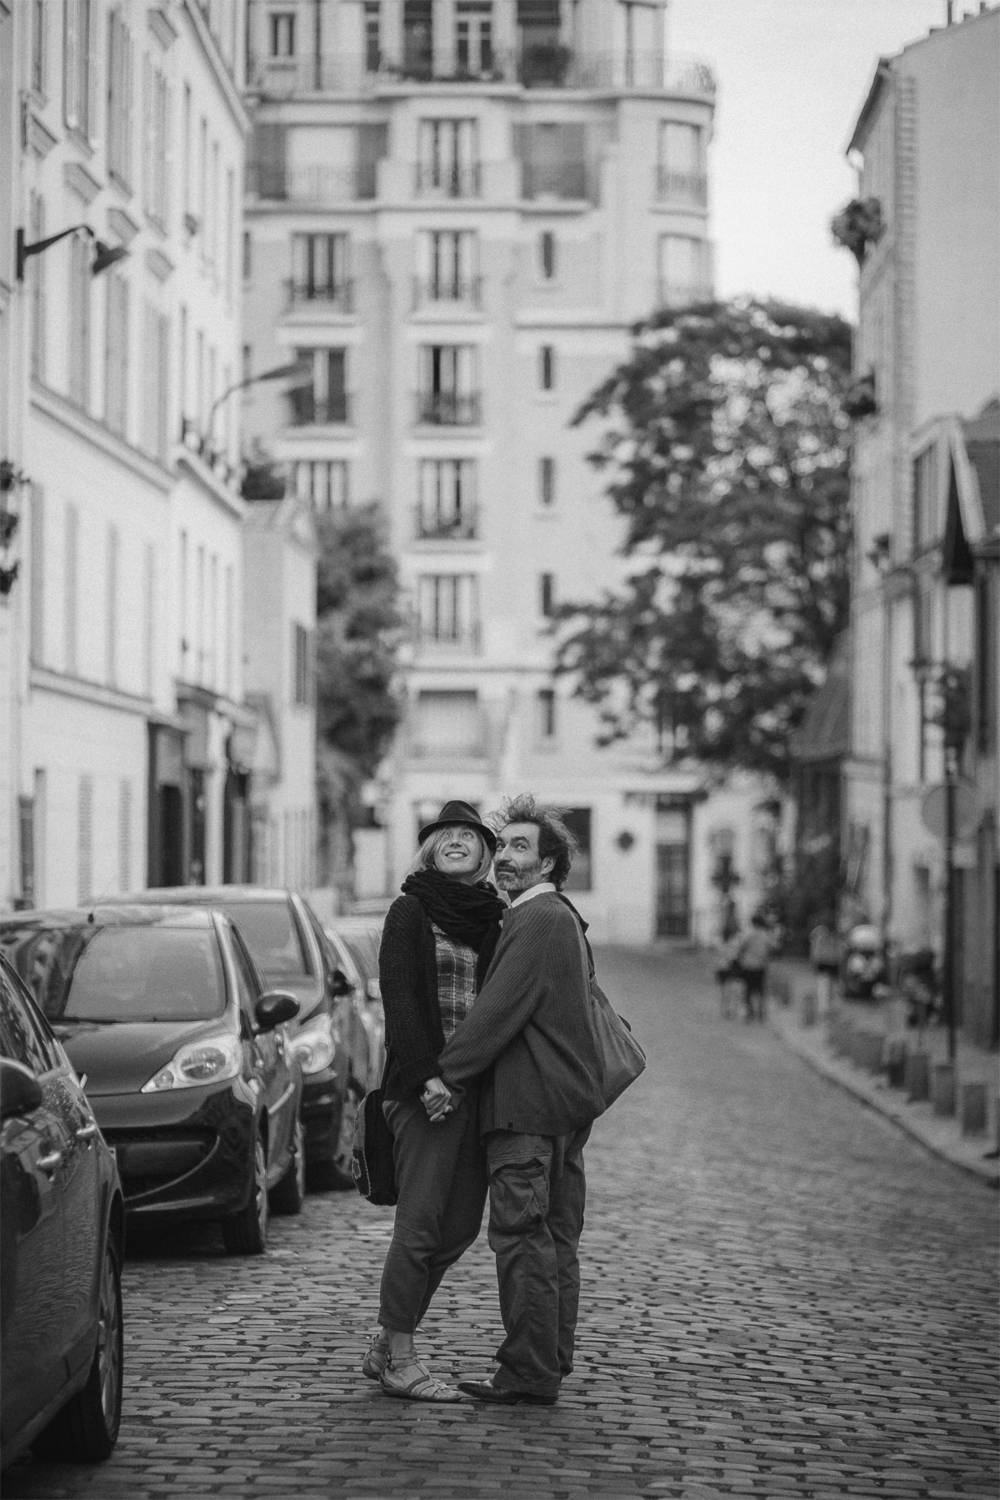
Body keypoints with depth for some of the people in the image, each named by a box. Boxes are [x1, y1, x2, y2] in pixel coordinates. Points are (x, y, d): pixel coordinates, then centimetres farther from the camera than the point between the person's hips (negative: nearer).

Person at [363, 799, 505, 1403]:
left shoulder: (494, 920, 14)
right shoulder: (410, 913, 0)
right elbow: (400, 999, -7)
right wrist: (429, 1075, -15)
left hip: (477, 1087, 6)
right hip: (425, 1086, -6)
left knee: (460, 1224, 6)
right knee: (421, 1223, -6)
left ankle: (387, 1346, 18)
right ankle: (400, 1361, 0)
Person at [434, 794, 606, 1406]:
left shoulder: (538, 920, -13)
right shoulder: (565, 920, 20)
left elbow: (499, 1010, -19)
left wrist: (449, 1075, -15)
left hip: (529, 1104, -10)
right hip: (569, 1101, 10)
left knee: (523, 1236, -8)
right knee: (557, 1239, 11)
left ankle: (529, 1373, -7)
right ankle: (551, 1365, 16)